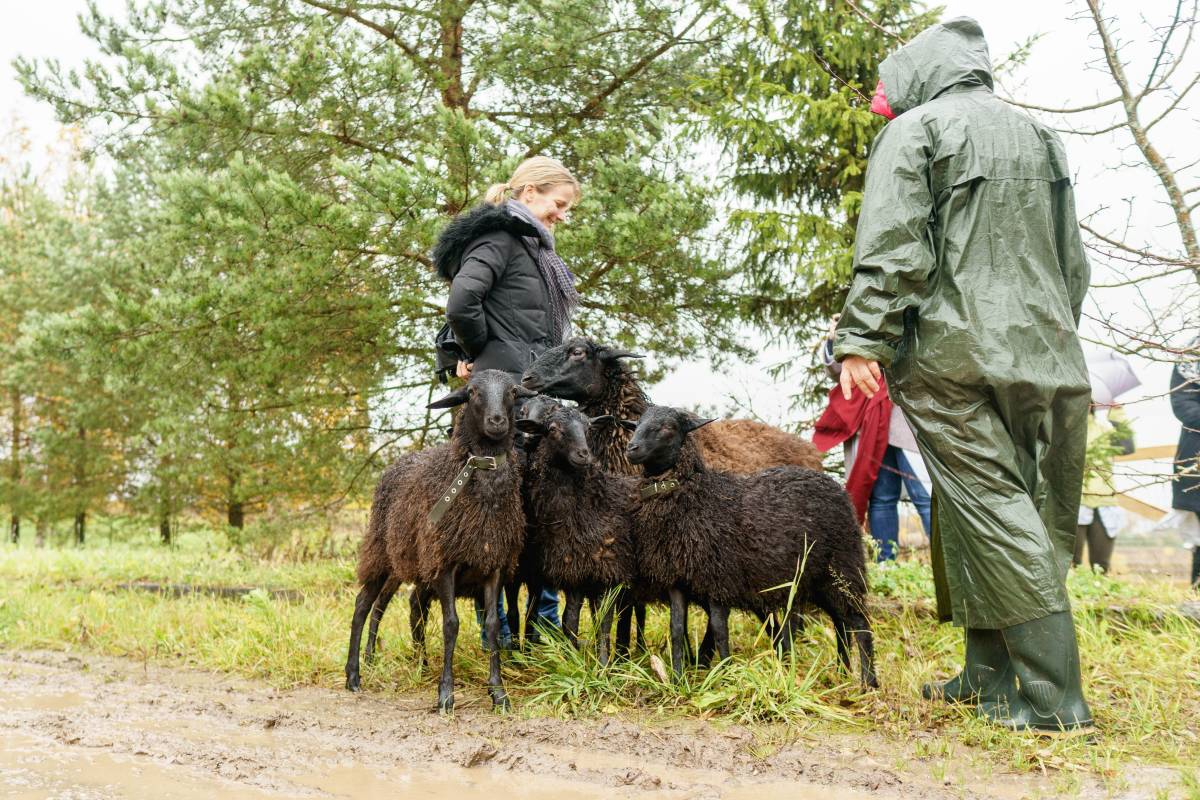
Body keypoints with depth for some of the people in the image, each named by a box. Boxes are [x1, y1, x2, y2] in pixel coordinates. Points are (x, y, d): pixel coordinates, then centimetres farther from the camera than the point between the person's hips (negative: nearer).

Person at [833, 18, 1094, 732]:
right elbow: (1074, 263, 23)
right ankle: (988, 676, 15)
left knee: (992, 511, -7)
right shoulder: (1040, 137, 22)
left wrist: (863, 340, -12)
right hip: (1045, 352, 7)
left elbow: (892, 249, -11)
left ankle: (1055, 695, -9)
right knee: (1022, 514, 10)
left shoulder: (914, 130, 1)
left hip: (952, 352, -7)